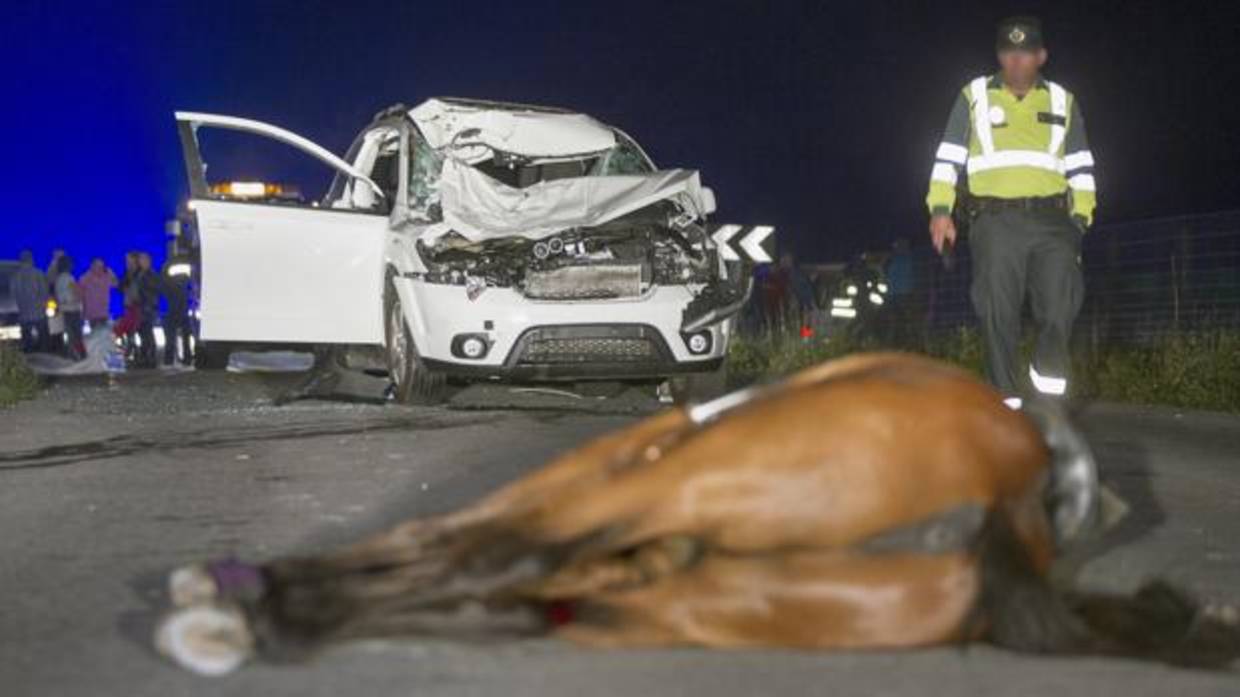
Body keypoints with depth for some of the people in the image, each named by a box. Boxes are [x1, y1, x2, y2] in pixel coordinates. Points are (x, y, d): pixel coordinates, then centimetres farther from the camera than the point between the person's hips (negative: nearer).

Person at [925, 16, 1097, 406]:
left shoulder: (1063, 102, 15)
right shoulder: (974, 97, 11)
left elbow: (1081, 167, 18)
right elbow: (948, 158, 9)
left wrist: (1080, 216, 7)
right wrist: (940, 209, -2)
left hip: (1050, 219, 1)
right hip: (995, 221, -1)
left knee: (1061, 303, -14)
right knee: (998, 312, -3)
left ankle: (1048, 374, 6)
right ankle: (1006, 396, 4)